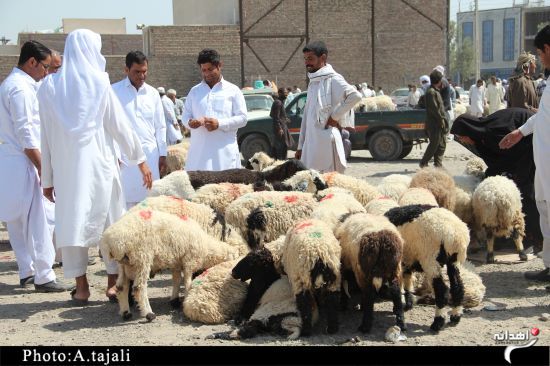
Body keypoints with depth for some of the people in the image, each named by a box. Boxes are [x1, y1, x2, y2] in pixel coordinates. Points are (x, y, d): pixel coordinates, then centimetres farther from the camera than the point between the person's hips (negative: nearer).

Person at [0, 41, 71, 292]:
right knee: (36, 222, -5)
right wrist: (43, 169, -17)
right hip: (21, 164, -10)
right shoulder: (21, 89, -15)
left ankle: (27, 272, 20)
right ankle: (43, 277, 0)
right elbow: (26, 135, -19)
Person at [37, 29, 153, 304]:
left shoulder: (49, 86, 3)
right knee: (108, 219, 8)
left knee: (72, 221, 6)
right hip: (98, 163, -2)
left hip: (65, 167, 2)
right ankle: (114, 282, 13)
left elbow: (46, 136, 4)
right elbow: (120, 126, -3)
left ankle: (81, 286, 8)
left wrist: (47, 178, 9)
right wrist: (140, 160, 7)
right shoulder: (99, 83, -5)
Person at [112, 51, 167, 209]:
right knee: (126, 199, -4)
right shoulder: (114, 91, 0)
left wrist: (163, 154, 8)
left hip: (150, 154, 3)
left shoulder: (153, 93, 10)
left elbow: (160, 126, 13)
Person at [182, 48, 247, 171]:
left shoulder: (233, 90, 7)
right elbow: (185, 116, 16)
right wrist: (190, 122, -9)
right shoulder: (194, 91, 17)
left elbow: (242, 118, 1)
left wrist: (219, 124, -13)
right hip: (199, 151, 2)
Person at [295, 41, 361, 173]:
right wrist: (300, 146, 19)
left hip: (326, 140, -8)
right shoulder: (312, 83, 19)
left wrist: (335, 116, -15)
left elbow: (355, 96, -24)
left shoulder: (332, 79, -7)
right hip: (310, 141, 8)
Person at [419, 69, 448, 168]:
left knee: (442, 144, 10)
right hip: (434, 124, -10)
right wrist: (441, 119, -17)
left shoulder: (436, 91, 18)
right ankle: (423, 163, 2)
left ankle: (438, 164, 13)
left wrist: (443, 119, 16)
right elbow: (434, 108, -20)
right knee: (434, 144, -7)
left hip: (439, 124, 10)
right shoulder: (431, 92, -15)